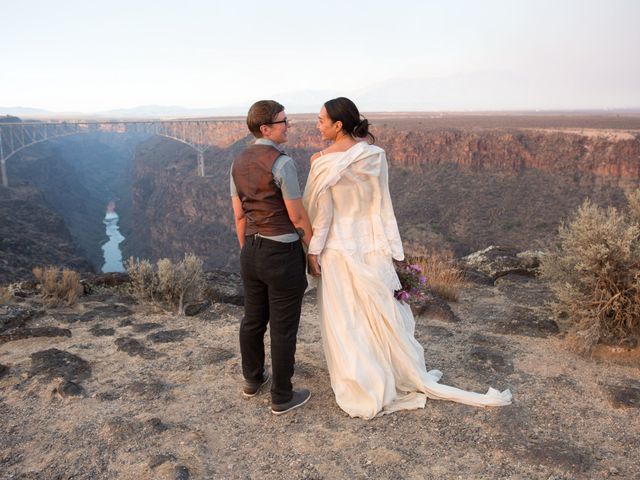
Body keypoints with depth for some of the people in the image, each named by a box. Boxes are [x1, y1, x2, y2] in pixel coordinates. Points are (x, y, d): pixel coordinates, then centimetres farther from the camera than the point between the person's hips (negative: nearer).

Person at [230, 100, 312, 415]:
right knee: (283, 328, 6)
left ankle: (252, 380, 41)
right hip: (283, 254, -7)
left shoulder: (238, 163, 5)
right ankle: (282, 398, 21)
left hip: (252, 252, 8)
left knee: (253, 319, 22)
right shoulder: (282, 163, -18)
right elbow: (297, 216, -15)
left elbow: (239, 215, 9)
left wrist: (246, 252, 19)